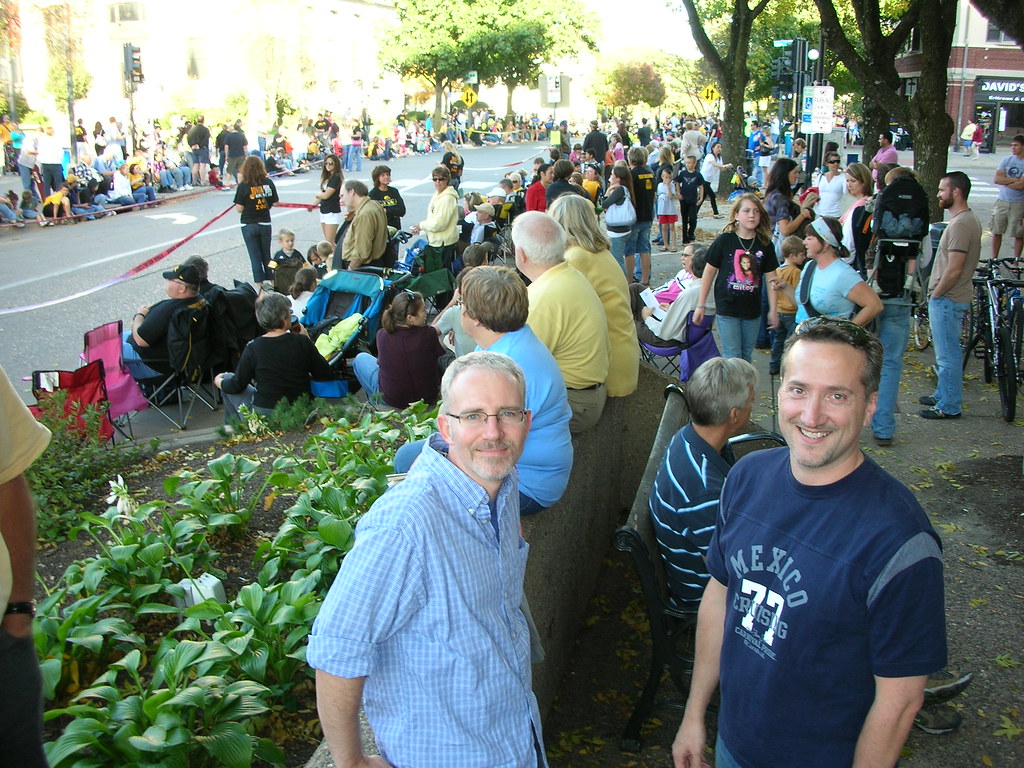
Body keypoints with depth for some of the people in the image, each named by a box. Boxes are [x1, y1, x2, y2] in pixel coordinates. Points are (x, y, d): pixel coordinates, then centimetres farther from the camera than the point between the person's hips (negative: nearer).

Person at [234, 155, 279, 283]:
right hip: (265, 224, 3)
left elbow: (239, 209, -13)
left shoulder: (243, 186, -15)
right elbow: (275, 203, 0)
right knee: (267, 256, 16)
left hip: (249, 225, -3)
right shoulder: (268, 183, -6)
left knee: (255, 257, 6)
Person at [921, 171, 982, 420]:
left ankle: (949, 406, 7)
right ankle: (943, 394, 33)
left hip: (948, 299, -11)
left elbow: (954, 270, -25)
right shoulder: (967, 220, 11)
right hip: (950, 297, 11)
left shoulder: (961, 224, -22)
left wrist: (935, 295, -13)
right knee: (946, 353, 21)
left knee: (948, 355, -2)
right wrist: (934, 291, 17)